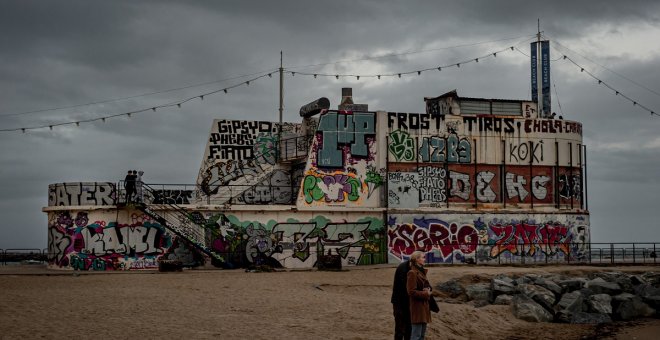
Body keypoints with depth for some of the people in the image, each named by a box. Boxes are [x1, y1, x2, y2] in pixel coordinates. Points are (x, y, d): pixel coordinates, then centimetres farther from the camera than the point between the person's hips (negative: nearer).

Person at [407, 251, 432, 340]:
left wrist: (428, 289, -1)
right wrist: (425, 294, -13)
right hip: (417, 306, -9)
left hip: (424, 305, 9)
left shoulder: (422, 271, 12)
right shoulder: (412, 273, -16)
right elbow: (412, 292, -20)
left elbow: (427, 285, 22)